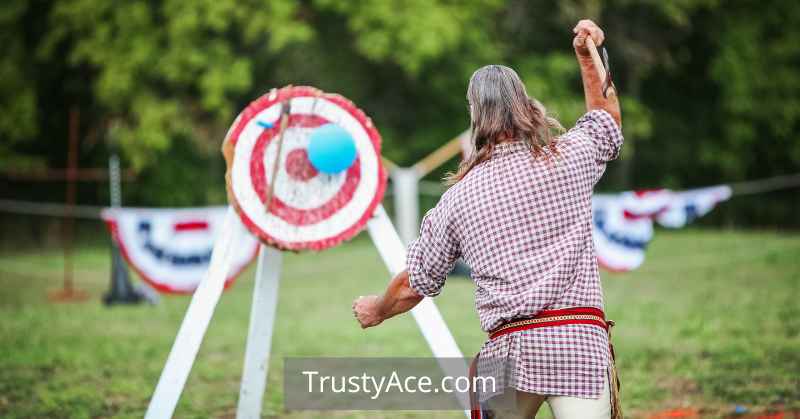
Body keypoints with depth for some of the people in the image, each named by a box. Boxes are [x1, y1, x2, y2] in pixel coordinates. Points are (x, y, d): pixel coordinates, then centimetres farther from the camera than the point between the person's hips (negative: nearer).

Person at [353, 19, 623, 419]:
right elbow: (607, 118, 32)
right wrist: (587, 56, 35)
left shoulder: (459, 196, 8)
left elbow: (414, 285, 18)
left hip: (509, 348, 1)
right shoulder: (572, 153, 6)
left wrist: (377, 310, 37)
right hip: (581, 340, 0)